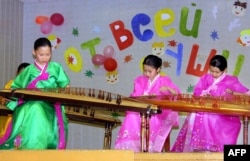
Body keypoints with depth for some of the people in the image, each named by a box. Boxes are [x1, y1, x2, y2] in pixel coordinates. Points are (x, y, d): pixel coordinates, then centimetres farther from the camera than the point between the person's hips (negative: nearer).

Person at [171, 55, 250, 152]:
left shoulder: (231, 80, 5)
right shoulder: (206, 78, 17)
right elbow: (196, 91, 13)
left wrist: (232, 93, -19)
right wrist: (203, 93, -10)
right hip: (205, 110, 3)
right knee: (195, 117, -27)